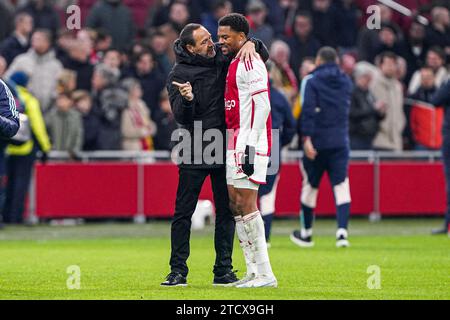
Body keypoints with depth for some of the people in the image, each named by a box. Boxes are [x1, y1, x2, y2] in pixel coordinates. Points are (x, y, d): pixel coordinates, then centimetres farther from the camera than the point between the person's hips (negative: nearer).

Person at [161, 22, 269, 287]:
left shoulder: (223, 59, 4)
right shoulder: (179, 75, -5)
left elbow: (265, 55, 12)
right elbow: (182, 117, -12)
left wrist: (251, 44, -10)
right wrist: (186, 99, -33)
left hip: (225, 151, 3)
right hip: (194, 155, -3)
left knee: (226, 212, 5)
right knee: (183, 213, -2)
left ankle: (223, 272, 11)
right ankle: (178, 272, 3)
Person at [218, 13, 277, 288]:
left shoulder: (249, 63, -11)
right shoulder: (235, 64, 20)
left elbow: (261, 106, -19)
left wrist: (250, 145, -23)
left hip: (249, 141, -10)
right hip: (237, 142, 10)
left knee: (245, 204, -11)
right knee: (236, 204, 10)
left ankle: (265, 274, -10)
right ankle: (254, 271, 12)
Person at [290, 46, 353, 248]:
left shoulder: (311, 81, -5)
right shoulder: (346, 82, 10)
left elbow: (308, 110, -15)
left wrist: (307, 138, -20)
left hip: (317, 141, -3)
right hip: (340, 143, 3)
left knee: (310, 186, 11)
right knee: (341, 186, -2)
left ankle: (306, 234, 22)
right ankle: (342, 231, -18)